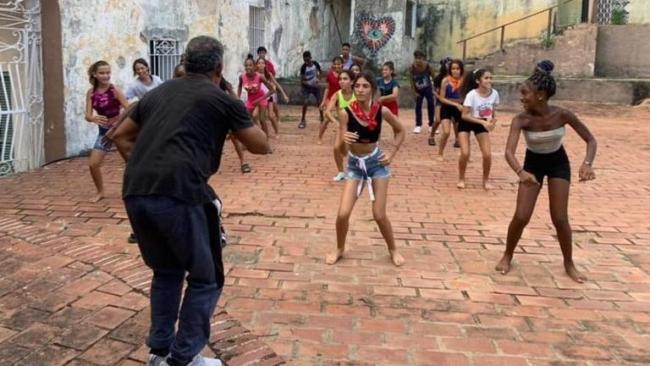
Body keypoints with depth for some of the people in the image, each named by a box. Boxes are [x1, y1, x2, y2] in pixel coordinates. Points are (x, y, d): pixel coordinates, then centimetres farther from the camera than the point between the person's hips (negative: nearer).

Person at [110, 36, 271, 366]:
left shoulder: (158, 93, 23)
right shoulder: (222, 99, 8)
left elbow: (121, 136, 27)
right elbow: (262, 146, 17)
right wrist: (239, 120, 32)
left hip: (135, 193, 6)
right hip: (179, 193, -6)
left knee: (166, 271, 25)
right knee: (205, 278, 11)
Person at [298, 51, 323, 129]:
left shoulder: (315, 64, -11)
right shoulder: (303, 67, -20)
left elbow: (319, 72, 7)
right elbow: (302, 79, -18)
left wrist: (318, 79, -10)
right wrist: (309, 83, -32)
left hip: (315, 86, 3)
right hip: (306, 87, -3)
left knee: (319, 102, 4)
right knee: (305, 102, -16)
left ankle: (322, 119, 21)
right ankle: (303, 120, -3)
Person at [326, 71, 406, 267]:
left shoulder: (381, 111, -13)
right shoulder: (346, 113, -15)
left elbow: (400, 131, 5)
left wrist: (392, 154, -3)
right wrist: (344, 139, -38)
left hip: (376, 161, 0)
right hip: (354, 164, 1)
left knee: (379, 215, 1)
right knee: (343, 213, -7)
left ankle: (393, 250, 26)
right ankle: (339, 250, 20)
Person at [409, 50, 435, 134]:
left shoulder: (428, 66, -21)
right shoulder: (412, 67, -18)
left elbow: (434, 77, -10)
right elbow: (412, 80, -8)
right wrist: (414, 91, -10)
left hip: (428, 88, -1)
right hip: (418, 90, 1)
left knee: (431, 105, -2)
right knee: (418, 106, 4)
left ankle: (431, 125, 9)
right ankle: (418, 126, 14)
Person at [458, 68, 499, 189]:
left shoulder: (494, 93, -15)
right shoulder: (471, 94, -28)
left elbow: (493, 110, 2)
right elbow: (465, 115, -25)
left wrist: (493, 120, -19)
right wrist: (483, 122, -32)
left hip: (481, 124, 4)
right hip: (466, 123, -3)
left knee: (487, 154, -7)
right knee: (465, 153, -16)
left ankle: (486, 180, 15)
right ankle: (461, 179, 8)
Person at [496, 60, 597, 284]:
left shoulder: (563, 115, -26)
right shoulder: (521, 120, -28)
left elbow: (591, 140, -17)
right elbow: (509, 151, -39)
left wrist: (587, 163, -36)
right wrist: (521, 172, -59)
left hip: (558, 163, 0)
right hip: (533, 164, 0)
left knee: (560, 218, -3)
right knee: (521, 217, -7)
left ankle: (569, 264, 18)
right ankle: (507, 256, 17)